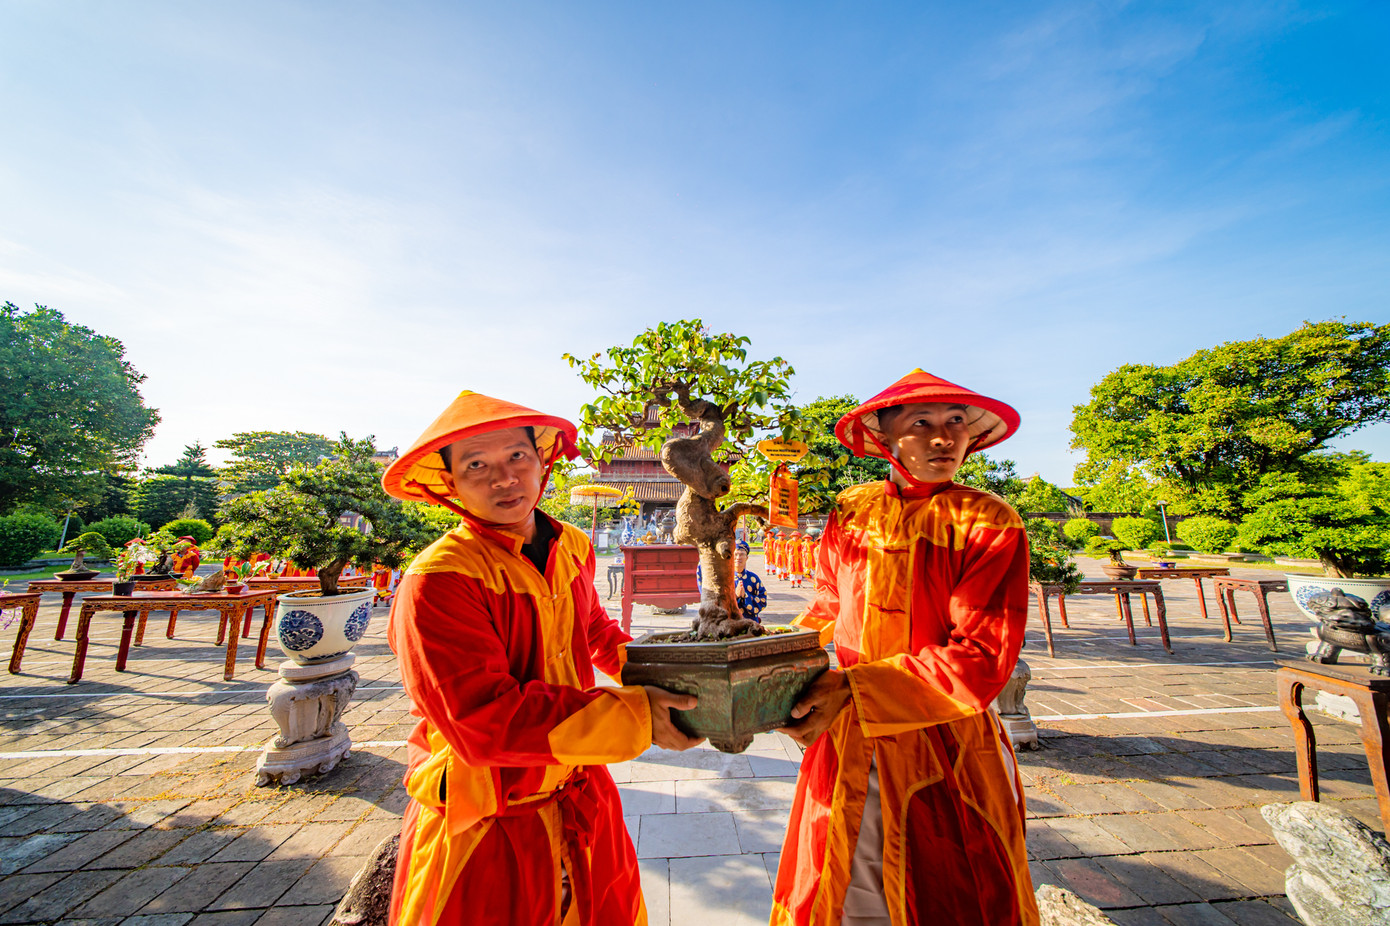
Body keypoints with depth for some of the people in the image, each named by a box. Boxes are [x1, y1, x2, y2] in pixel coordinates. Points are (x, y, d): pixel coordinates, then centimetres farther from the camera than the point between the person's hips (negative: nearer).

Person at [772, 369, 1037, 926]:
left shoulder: (990, 523, -10)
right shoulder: (850, 513, -1)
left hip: (945, 756, -2)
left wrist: (857, 687, -27)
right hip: (846, 746, 3)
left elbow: (983, 658, -18)